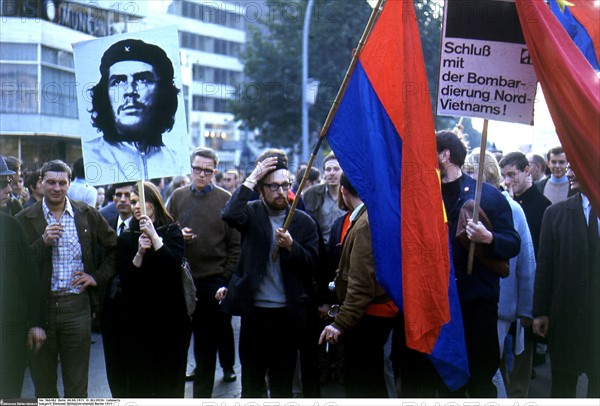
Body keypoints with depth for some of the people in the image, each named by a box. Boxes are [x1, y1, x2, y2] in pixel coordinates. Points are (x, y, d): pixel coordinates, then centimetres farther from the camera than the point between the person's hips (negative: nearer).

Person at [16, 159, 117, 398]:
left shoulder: (88, 215, 5)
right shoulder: (24, 220, 1)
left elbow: (114, 248, 14)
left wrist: (98, 276, 3)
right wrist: (43, 242, -18)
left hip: (77, 305, 0)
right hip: (39, 307, 0)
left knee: (77, 385, 6)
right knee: (43, 383, 10)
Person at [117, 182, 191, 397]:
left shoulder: (171, 231, 4)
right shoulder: (126, 238, 8)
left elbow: (175, 264, -13)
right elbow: (125, 278, -2)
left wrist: (154, 236, -20)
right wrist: (139, 253, -17)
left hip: (170, 317, -1)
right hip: (138, 320, 1)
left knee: (170, 380, 2)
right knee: (139, 381, -1)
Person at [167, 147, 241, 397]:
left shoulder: (225, 200, -2)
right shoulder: (177, 197, 6)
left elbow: (235, 244, -3)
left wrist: (226, 278, -8)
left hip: (215, 280, -2)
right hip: (184, 279, 2)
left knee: (206, 338, 4)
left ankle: (202, 391, 14)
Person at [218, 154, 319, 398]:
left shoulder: (304, 222, 5)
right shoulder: (252, 213, 2)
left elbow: (312, 264, 1)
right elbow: (231, 215, -21)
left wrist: (291, 246, -17)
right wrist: (252, 178, -16)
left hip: (287, 313, 1)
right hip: (253, 310, -1)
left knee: (283, 381, 10)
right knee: (251, 380, 9)